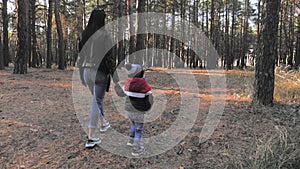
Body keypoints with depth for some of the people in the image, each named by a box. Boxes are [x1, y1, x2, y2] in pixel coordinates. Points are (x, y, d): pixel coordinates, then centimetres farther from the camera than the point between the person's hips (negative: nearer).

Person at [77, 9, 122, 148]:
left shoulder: (85, 35, 6)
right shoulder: (104, 35, -12)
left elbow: (81, 56, 10)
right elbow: (110, 58, -15)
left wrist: (82, 77, 19)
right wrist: (116, 79, -11)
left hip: (87, 72, 6)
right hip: (100, 73, -6)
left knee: (97, 99, 25)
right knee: (96, 103, 0)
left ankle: (103, 123, 46)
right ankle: (90, 138, 2)